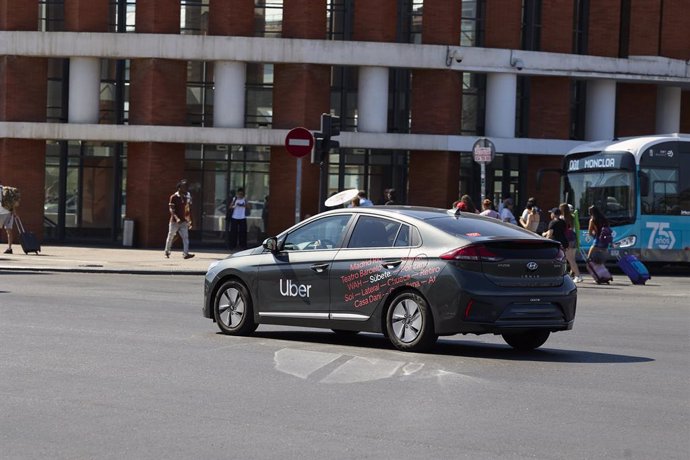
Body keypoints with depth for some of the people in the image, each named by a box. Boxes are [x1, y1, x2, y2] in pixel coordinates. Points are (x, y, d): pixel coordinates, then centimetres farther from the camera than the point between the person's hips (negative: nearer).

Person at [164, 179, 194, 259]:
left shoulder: (186, 197, 7)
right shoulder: (173, 197, -8)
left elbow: (188, 210, 13)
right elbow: (171, 209, -14)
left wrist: (189, 221, 12)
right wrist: (176, 218, -28)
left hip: (183, 221, 4)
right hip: (174, 221, -4)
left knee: (185, 237, -9)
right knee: (170, 237, 10)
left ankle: (185, 253, -16)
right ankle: (167, 252, 28)